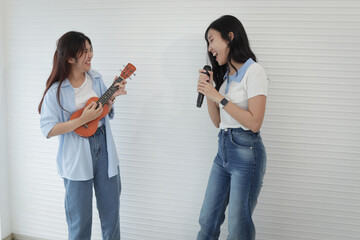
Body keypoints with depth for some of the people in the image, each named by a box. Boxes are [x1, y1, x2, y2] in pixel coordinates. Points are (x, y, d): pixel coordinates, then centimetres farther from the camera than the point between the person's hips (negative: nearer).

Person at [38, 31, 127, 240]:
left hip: (104, 148, 4)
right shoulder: (56, 91, -11)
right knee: (80, 218, 9)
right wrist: (83, 119, -22)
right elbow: (48, 129, -15)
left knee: (111, 210, 13)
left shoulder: (96, 78, 3)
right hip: (77, 158, -4)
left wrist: (113, 96, -7)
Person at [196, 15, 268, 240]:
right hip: (223, 148, 8)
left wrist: (219, 97, -18)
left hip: (246, 151, -8)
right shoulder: (223, 75, 13)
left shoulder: (254, 72, -11)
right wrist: (208, 91, 0)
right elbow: (218, 121, 13)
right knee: (207, 220, 14)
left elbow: (254, 123, -19)